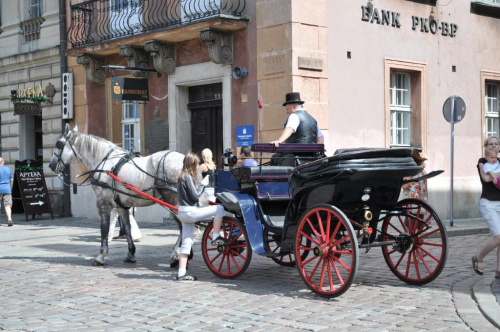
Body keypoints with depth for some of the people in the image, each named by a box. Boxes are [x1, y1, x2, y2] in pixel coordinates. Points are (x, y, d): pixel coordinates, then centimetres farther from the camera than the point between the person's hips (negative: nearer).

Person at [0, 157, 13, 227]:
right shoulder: (8, 169, 6)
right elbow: (11, 180, 11)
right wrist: (10, 188, 22)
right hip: (7, 189, 3)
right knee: (7, 205, 0)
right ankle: (9, 219, -14)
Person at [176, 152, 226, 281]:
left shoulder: (182, 177, 16)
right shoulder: (188, 177, -12)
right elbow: (195, 195, -14)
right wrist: (203, 184, -3)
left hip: (184, 213, 10)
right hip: (190, 212, -10)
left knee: (187, 243, 9)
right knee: (219, 208, -8)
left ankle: (181, 273, 9)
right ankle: (216, 237, -4)